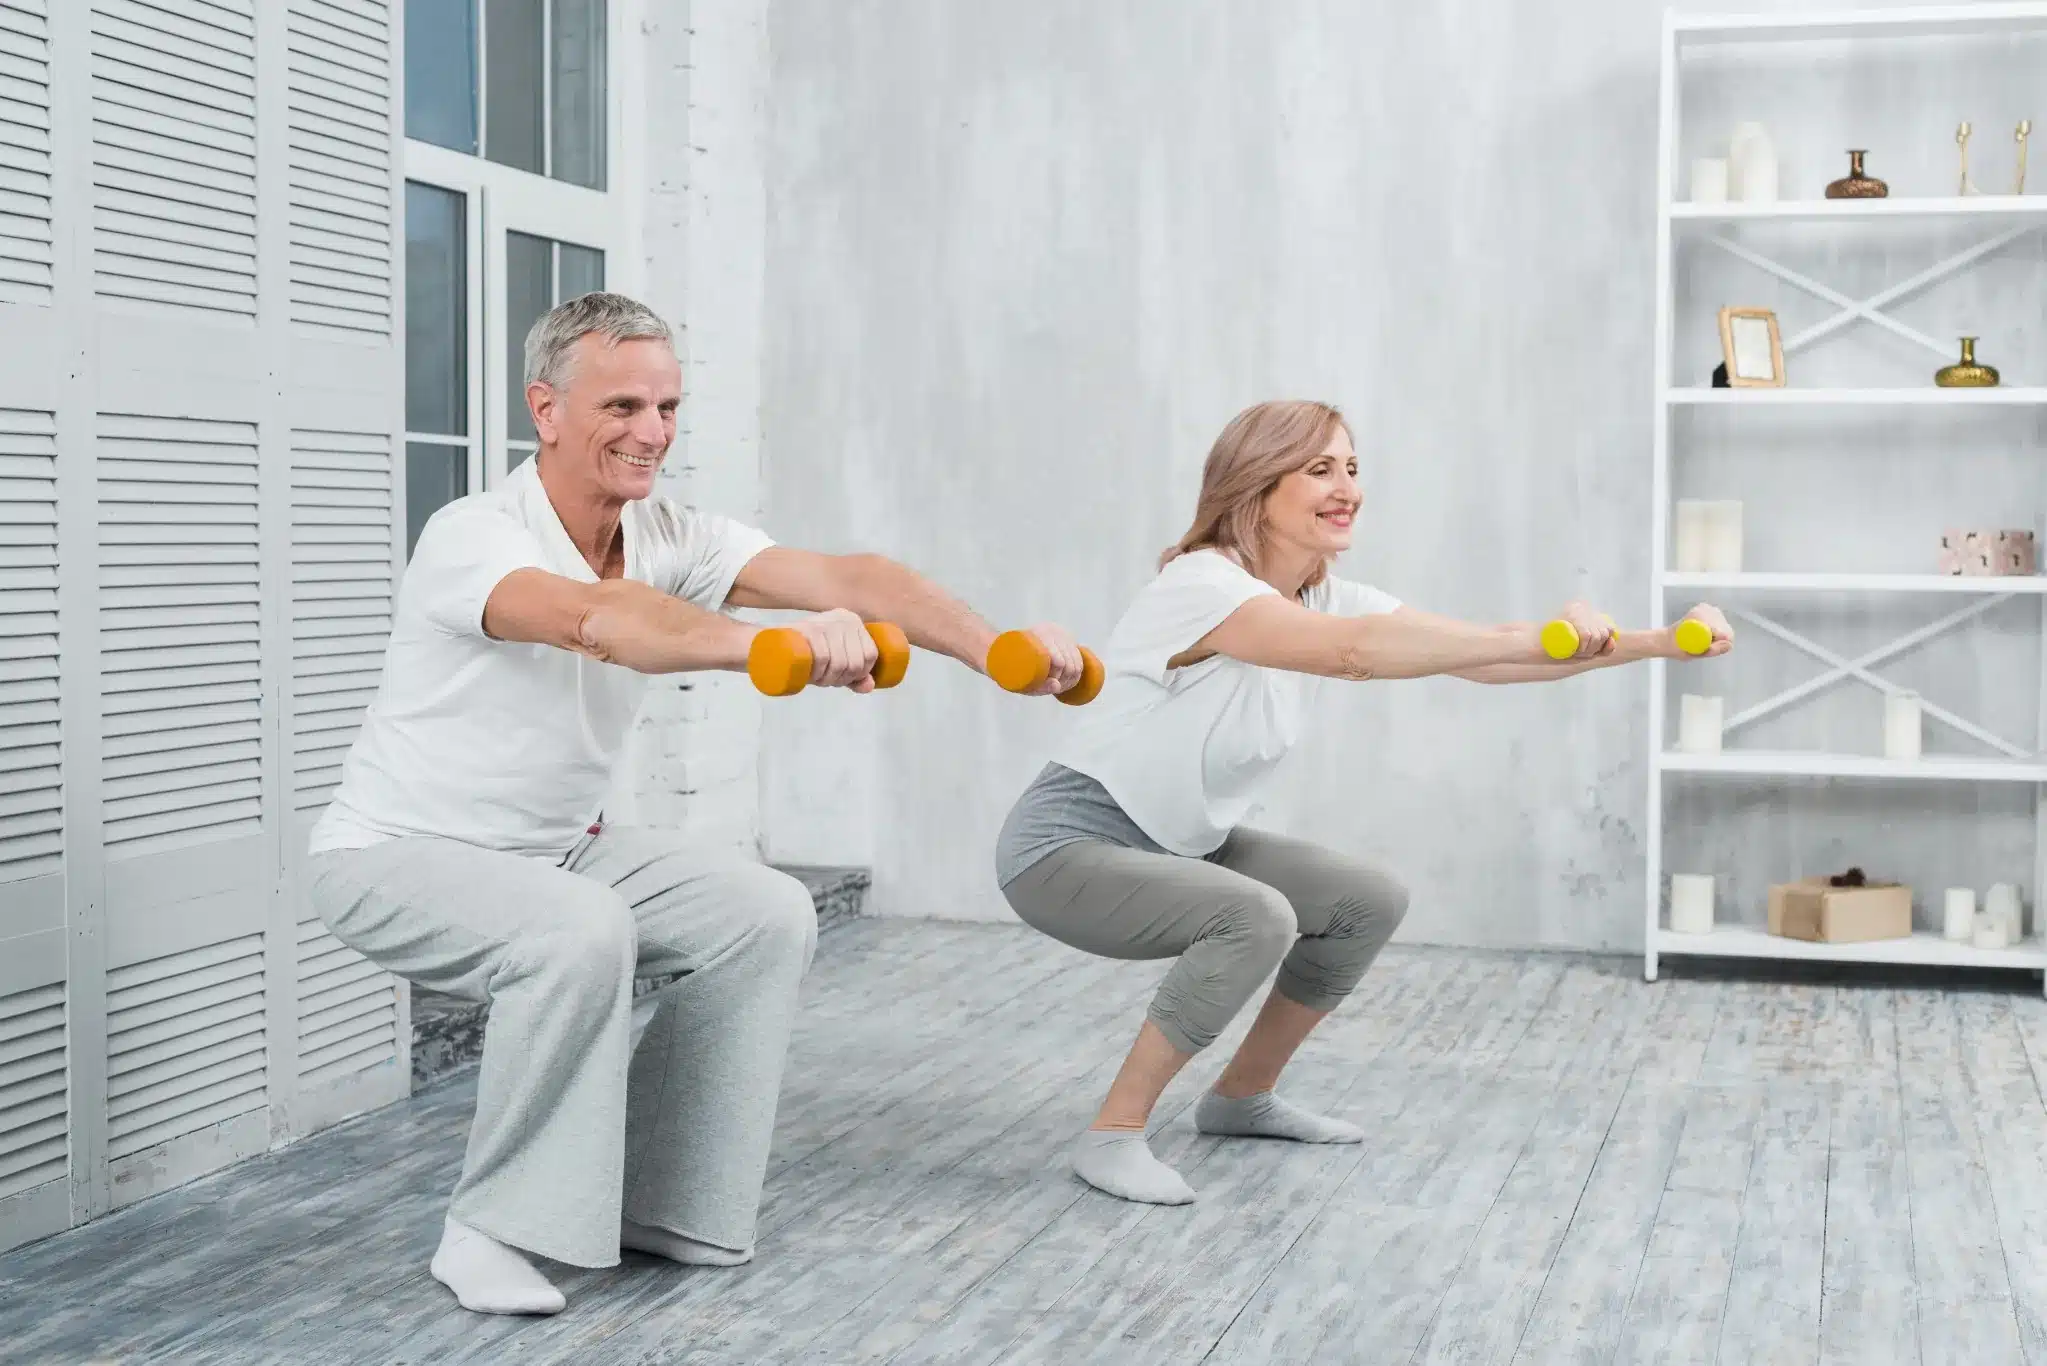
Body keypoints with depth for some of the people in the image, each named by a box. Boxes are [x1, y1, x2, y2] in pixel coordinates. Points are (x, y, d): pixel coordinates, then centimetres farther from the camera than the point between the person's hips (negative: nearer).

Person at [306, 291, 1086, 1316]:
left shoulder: (668, 537, -7)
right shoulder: (473, 538, -27)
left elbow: (842, 576, -21)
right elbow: (597, 620, -50)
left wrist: (996, 646, -38)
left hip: (556, 846, 8)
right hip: (400, 855, -7)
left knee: (768, 916, -4)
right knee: (581, 933, -34)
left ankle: (653, 1201, 6)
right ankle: (491, 1229, -16)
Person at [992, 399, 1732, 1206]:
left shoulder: (1325, 601, -1)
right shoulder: (1201, 587, -27)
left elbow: (1478, 654, -10)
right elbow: (1356, 653, -44)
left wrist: (1656, 643, -20)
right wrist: (1544, 639, -50)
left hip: (1180, 845, 9)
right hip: (1068, 846, -9)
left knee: (1370, 902, 6)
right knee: (1256, 917, -32)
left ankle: (1242, 1098, 21)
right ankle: (1112, 1133, -17)